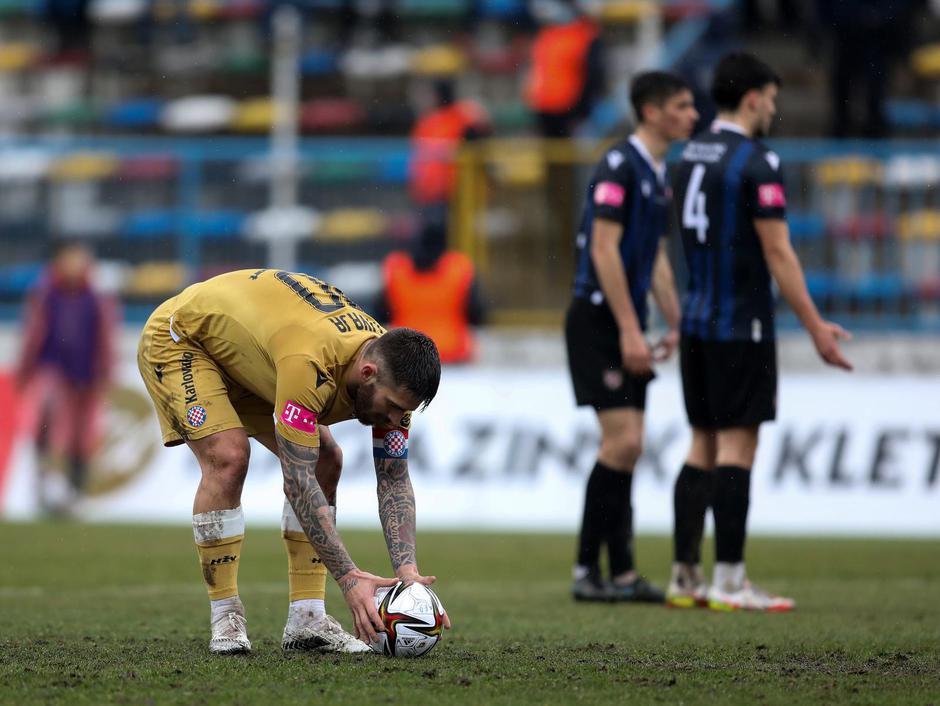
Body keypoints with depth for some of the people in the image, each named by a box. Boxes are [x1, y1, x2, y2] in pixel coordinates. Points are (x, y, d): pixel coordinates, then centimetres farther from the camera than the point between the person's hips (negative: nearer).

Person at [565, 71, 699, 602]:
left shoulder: (660, 175, 15)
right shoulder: (620, 166, -13)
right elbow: (604, 249, -18)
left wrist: (676, 325, 16)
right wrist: (629, 330, -21)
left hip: (626, 325, 9)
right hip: (599, 319, -9)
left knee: (627, 447, 7)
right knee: (623, 441, -13)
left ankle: (620, 572, 9)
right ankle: (590, 569, -7)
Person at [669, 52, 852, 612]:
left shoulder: (691, 157, 12)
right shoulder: (757, 163, -14)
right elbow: (778, 254, -16)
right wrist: (815, 327, -11)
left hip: (697, 322, 8)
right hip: (742, 327, -8)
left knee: (704, 447, 11)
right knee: (737, 446, -6)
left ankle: (685, 577, 11)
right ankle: (729, 582, -7)